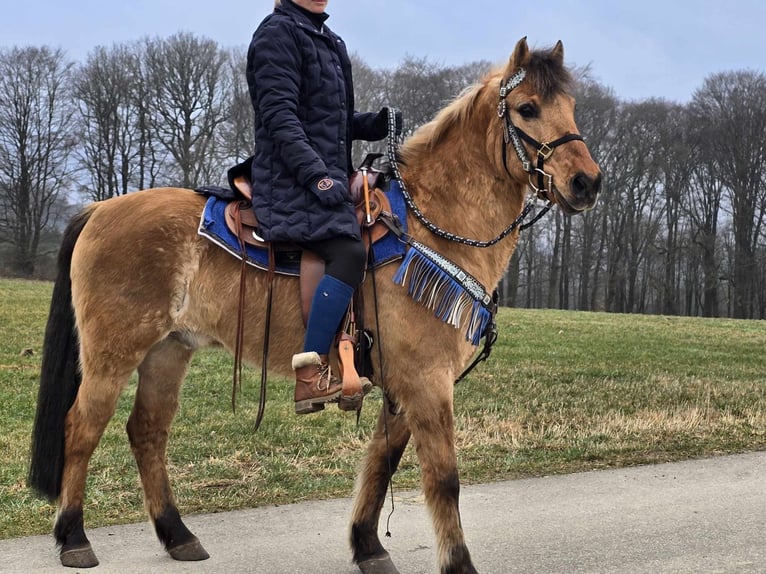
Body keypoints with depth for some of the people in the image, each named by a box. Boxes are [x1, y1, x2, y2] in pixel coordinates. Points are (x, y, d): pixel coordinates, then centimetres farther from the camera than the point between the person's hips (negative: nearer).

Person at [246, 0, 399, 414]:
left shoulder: (330, 41, 21)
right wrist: (316, 174, -25)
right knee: (348, 251, -27)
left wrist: (373, 124, 5)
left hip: (327, 175, 10)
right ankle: (310, 375, -27)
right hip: (291, 179, -10)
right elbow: (279, 116, -16)